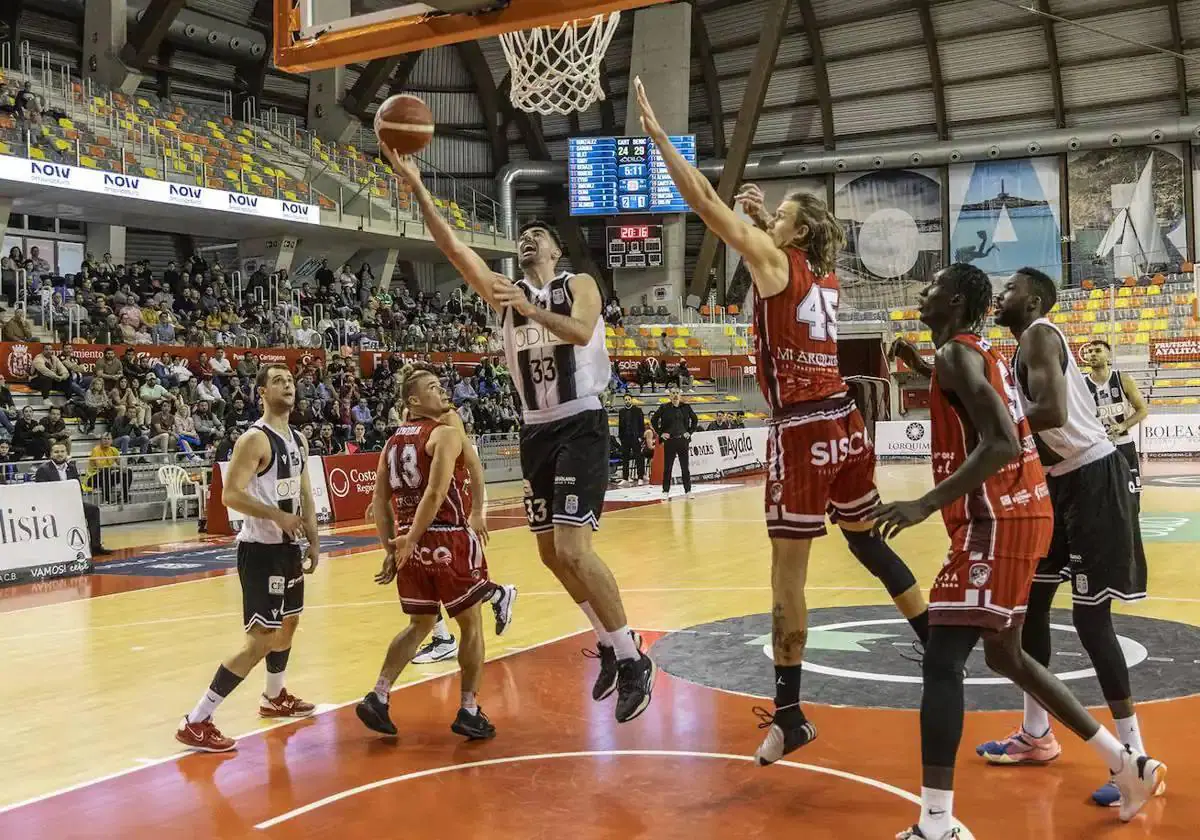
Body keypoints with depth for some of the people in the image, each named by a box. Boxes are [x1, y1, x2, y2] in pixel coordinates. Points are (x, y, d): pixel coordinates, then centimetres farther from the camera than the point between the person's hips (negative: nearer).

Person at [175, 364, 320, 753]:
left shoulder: (297, 440, 10)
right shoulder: (255, 439, -17)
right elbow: (230, 494, -24)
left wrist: (313, 540, 12)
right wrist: (278, 516, -26)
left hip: (288, 546, 10)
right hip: (260, 549, -9)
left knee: (289, 623, 23)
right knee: (260, 641, -12)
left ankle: (274, 698, 46)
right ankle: (195, 722, -7)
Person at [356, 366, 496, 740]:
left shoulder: (392, 442, 13)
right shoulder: (446, 434, -9)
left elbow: (380, 502, 10)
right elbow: (435, 493, -22)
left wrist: (392, 547, 11)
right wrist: (410, 542, -20)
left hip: (411, 543, 7)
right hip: (448, 540, -7)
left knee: (419, 625, 22)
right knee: (471, 625, 10)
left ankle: (377, 698, 13)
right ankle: (469, 712, 13)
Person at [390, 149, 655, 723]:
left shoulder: (579, 286, -2)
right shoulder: (503, 293, 9)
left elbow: (581, 332, -23)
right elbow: (451, 245, -2)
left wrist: (529, 308, -35)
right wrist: (415, 186, -11)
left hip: (581, 426, -6)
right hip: (537, 431, 6)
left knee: (573, 550, -17)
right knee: (551, 553, 10)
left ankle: (633, 658, -3)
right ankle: (609, 643, 29)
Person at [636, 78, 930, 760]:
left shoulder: (775, 261, -5)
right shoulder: (827, 276, 13)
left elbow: (706, 202, -5)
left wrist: (657, 132, 0)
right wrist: (765, 215, 29)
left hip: (803, 432, -7)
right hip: (846, 423, 7)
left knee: (788, 574, -2)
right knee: (870, 543, 23)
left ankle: (790, 715, 4)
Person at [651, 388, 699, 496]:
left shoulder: (686, 407, 4)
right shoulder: (664, 408, -1)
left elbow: (695, 419, 16)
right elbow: (653, 420, 5)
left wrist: (690, 432, 7)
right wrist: (660, 433, 0)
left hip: (683, 440, 1)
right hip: (669, 441, -1)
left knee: (685, 467, 3)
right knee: (667, 467, 3)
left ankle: (688, 490, 10)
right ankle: (665, 491, 11)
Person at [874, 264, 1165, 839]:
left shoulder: (955, 353, -12)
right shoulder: (985, 354, 18)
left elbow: (1001, 444, -25)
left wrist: (926, 505, -28)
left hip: (996, 521, -10)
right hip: (1018, 513, 10)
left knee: (942, 661, -11)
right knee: (1002, 653, 22)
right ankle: (1127, 765, 31)